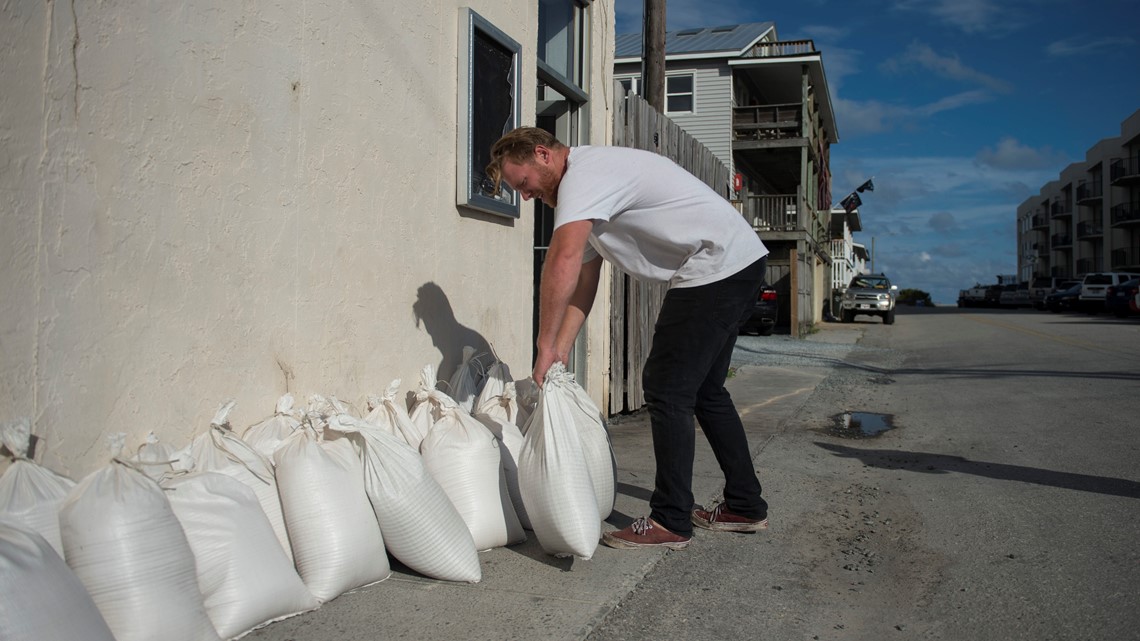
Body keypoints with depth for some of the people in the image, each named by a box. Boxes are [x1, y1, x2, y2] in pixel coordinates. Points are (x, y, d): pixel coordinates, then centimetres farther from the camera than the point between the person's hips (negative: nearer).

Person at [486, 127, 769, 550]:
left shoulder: (584, 171, -16)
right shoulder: (586, 195, 18)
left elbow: (563, 262, -30)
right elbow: (583, 283, 15)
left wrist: (545, 346, -23)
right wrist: (560, 352, 7)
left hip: (719, 265, -11)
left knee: (667, 389, -8)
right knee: (704, 390, 17)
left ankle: (670, 522, 0)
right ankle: (745, 507, 26)